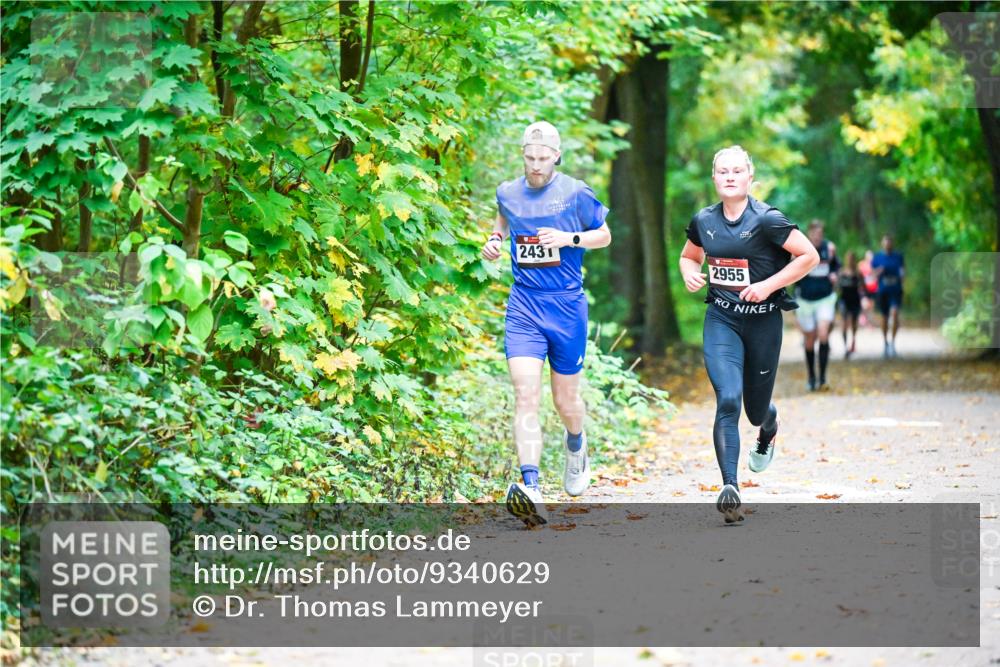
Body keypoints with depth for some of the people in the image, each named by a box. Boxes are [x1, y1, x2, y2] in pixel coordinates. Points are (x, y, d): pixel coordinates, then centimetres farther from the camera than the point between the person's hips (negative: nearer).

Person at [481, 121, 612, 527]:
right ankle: (530, 488, -26)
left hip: (567, 306, -1)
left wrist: (570, 238, -12)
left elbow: (604, 236, 7)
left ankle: (576, 447, 47)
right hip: (524, 307, 1)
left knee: (565, 398, 11)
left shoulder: (575, 193, -4)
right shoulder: (508, 193, 5)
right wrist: (495, 240, 7)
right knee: (525, 395, -16)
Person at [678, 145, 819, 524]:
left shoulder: (767, 220, -12)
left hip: (763, 320, -2)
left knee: (756, 410, 12)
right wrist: (690, 275, -2)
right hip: (721, 320, 2)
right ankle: (729, 489, -21)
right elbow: (689, 256, 21)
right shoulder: (703, 221, 2)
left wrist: (768, 285, -17)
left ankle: (769, 431, 52)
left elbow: (809, 256, -11)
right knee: (728, 400, -18)